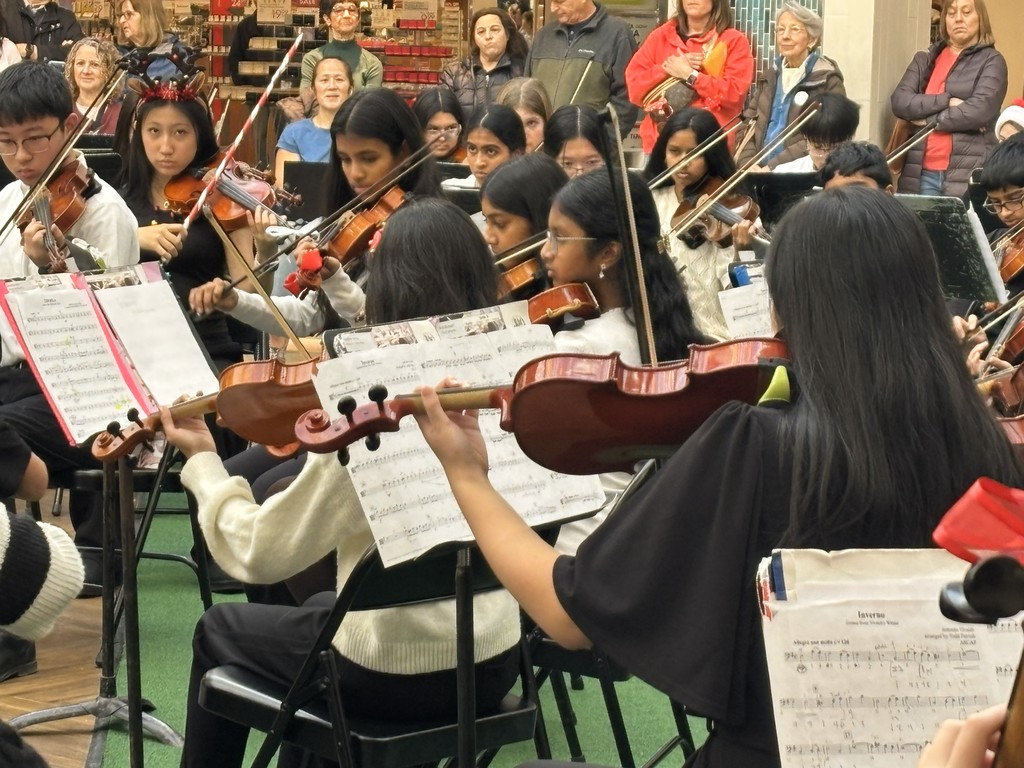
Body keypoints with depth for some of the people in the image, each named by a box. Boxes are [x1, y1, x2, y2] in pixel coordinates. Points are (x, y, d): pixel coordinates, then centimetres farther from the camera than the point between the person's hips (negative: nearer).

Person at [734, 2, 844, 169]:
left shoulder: (828, 81, 0)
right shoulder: (769, 78, 18)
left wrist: (772, 168, -16)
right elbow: (749, 127, 14)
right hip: (760, 172, 4)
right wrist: (748, 165, -5)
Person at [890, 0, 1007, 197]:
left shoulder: (991, 61, 4)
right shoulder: (925, 60, 15)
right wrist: (947, 101, -11)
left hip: (969, 177, -4)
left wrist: (928, 119, -4)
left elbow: (980, 111, -11)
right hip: (921, 174, 4)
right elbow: (899, 101, 0)